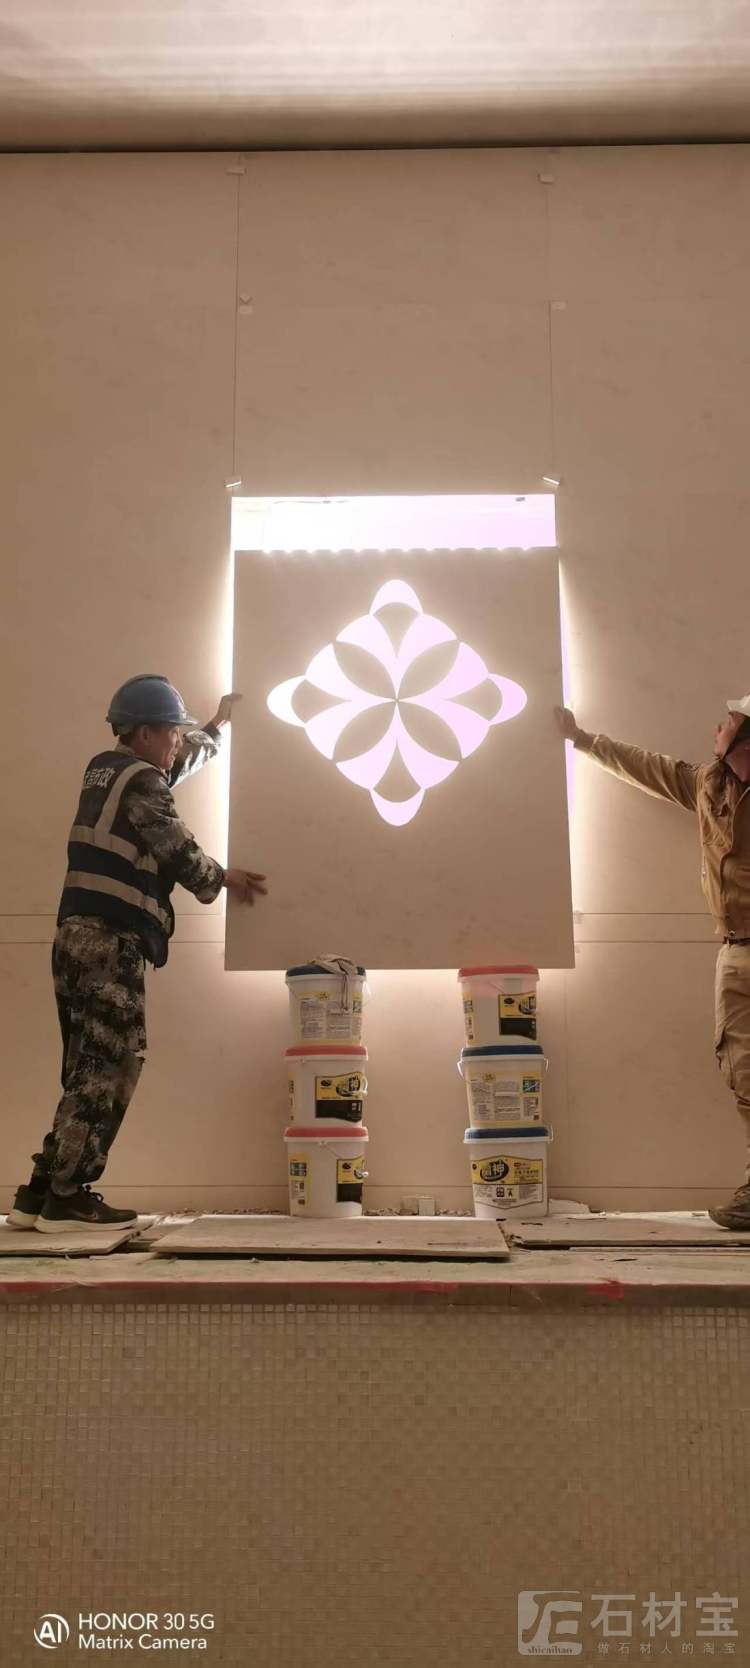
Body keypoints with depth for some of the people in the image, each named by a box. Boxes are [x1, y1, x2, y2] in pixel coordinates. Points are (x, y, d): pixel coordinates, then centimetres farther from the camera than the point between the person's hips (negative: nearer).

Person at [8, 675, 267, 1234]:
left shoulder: (106, 769, 21)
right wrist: (224, 879, 12)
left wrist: (217, 726, 51)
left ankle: (41, 1194, 9)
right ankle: (67, 1198, -7)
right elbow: (179, 852, -7)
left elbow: (179, 764, 38)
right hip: (110, 941, -9)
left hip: (80, 936, 9)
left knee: (88, 1069, 10)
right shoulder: (142, 782, -7)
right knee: (111, 1066, -7)